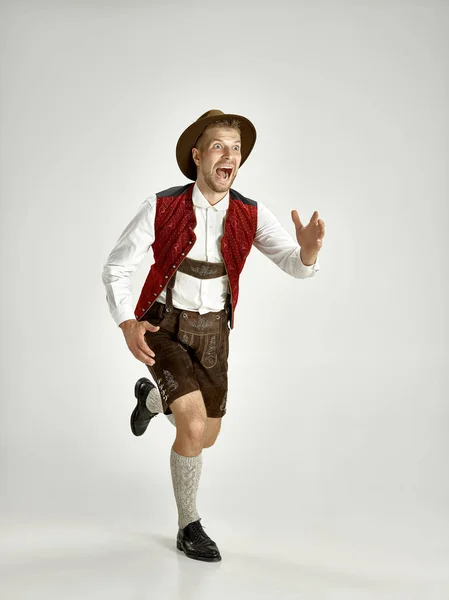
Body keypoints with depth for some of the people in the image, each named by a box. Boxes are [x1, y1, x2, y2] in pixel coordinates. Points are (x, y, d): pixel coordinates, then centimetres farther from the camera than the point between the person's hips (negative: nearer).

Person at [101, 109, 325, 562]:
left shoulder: (251, 215, -10)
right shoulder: (161, 207, -17)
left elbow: (297, 266, -19)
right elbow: (116, 269, -10)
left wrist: (309, 248, -46)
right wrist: (127, 326, -28)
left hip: (211, 333, 4)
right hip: (162, 329, -4)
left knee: (206, 438, 13)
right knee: (194, 426, -22)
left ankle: (151, 397, 47)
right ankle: (189, 526, 3)